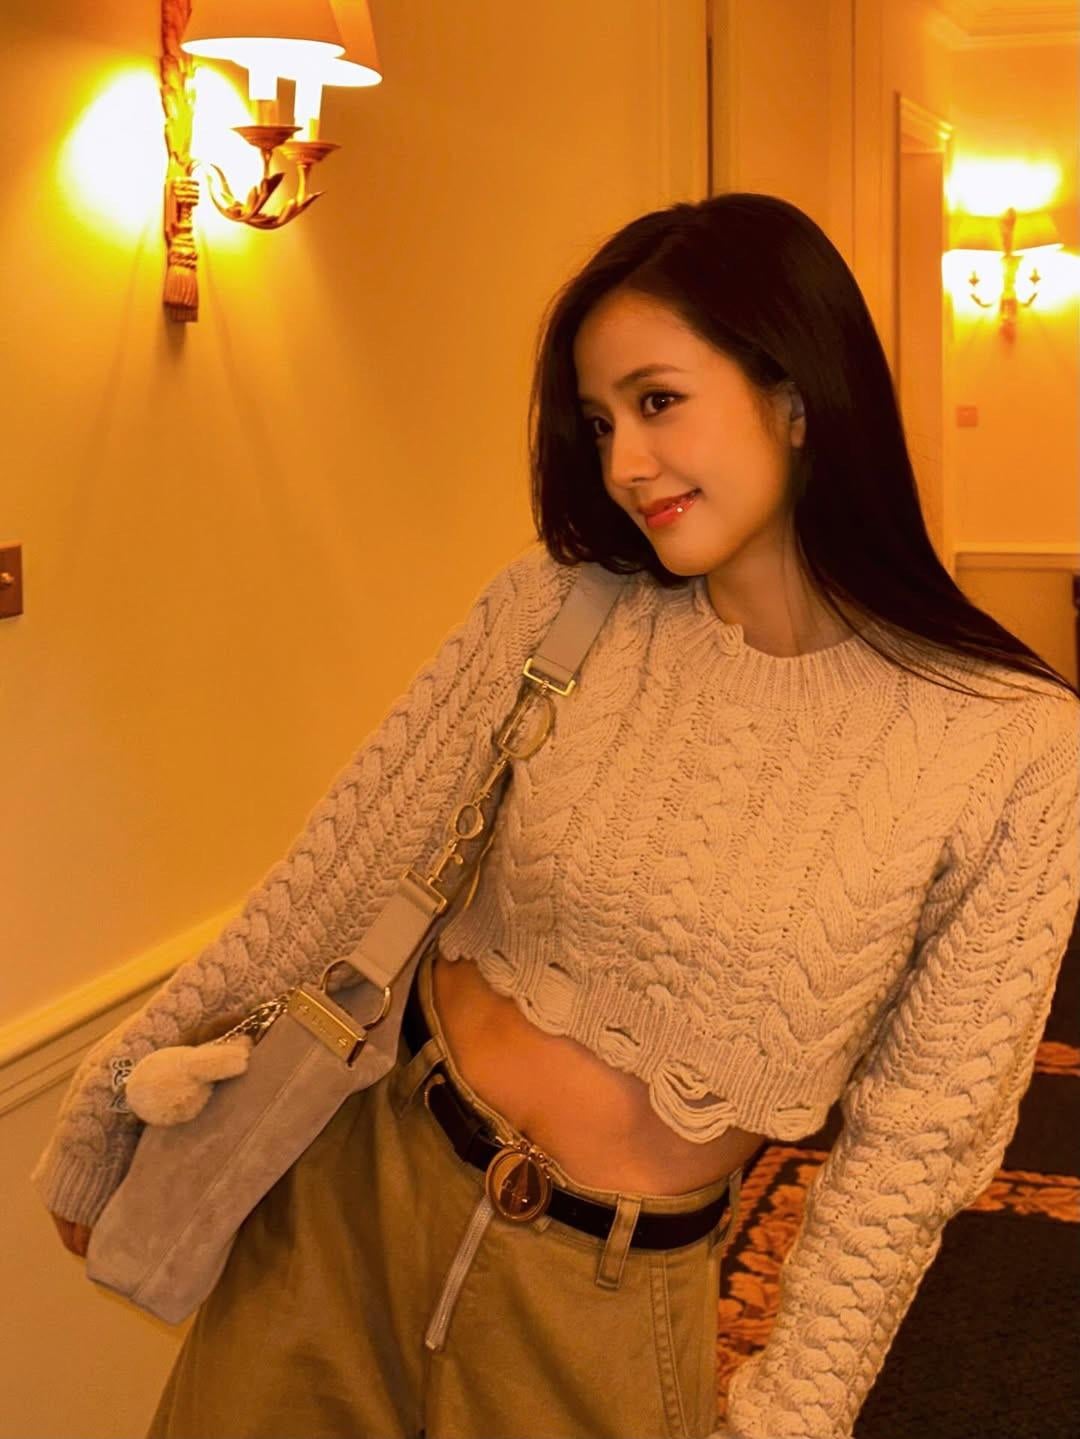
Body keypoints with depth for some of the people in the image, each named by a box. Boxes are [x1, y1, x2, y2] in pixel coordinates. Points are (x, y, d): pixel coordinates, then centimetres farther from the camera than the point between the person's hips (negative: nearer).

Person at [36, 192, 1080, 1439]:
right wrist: (110, 1113, 2)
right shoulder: (557, 606, -8)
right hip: (349, 1191, 2)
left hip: (604, 1304, -2)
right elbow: (339, 869, -4)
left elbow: (912, 1135, -7)